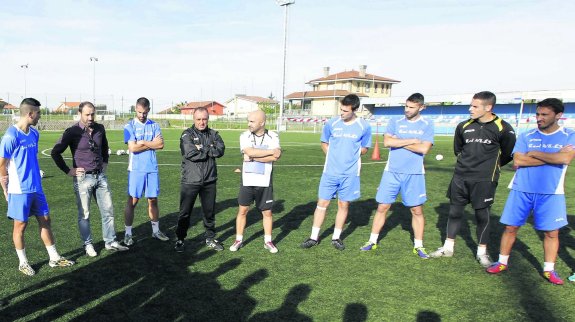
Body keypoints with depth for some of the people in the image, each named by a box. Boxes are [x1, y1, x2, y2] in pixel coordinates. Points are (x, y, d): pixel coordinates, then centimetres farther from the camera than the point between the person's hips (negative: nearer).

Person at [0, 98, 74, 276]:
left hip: (36, 188, 7)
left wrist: (35, 180, 14)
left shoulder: (34, 133, 7)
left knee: (45, 221, 12)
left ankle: (54, 258, 23)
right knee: (21, 225, 6)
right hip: (19, 190, -7)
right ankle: (23, 262, 23)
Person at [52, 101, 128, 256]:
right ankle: (88, 244, 20)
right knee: (84, 214, 6)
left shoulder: (99, 128, 4)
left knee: (108, 210, 8)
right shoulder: (72, 132, -10)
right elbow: (55, 152, -6)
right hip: (83, 178, -4)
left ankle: (110, 242, 20)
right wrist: (68, 171, -7)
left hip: (100, 176, 5)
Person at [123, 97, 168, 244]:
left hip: (152, 168, 3)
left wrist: (143, 142, -10)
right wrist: (152, 143, -6)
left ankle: (156, 230, 23)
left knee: (153, 200, 11)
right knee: (132, 201, 1)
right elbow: (132, 148, -14)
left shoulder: (154, 125, 7)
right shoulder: (129, 126, -2)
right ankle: (128, 233, 12)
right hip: (136, 169, -3)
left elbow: (161, 144, -5)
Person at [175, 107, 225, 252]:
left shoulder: (213, 134, 8)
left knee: (210, 211, 14)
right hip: (190, 181, -3)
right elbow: (191, 154, -19)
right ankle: (180, 239, 23)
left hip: (209, 181, 3)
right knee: (185, 212, 7)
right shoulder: (187, 135, -4)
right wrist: (209, 150, -8)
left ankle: (210, 238, 29)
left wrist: (202, 149, -14)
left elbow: (220, 150, -10)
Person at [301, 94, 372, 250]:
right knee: (322, 203, 3)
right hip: (330, 172, 1)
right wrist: (333, 156, 3)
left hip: (350, 174, 0)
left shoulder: (364, 126, -5)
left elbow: (364, 149, 7)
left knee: (344, 205, 9)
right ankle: (314, 237, 16)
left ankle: (336, 237, 25)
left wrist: (350, 154, -2)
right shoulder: (331, 123, -3)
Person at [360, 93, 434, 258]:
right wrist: (412, 140, -12)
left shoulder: (427, 124, 0)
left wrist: (398, 141, -9)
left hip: (414, 174, -1)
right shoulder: (395, 121, 4)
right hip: (391, 172, 1)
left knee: (417, 210, 6)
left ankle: (418, 246, 21)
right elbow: (387, 142, -11)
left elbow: (424, 149, -13)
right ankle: (372, 241, 18)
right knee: (382, 207, 4)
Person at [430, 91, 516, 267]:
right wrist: (467, 162, 13)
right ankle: (448, 247, 23)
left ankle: (482, 252, 22)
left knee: (482, 215, 5)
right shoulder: (464, 126, 4)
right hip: (460, 178, 4)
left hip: (484, 180, -4)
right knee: (454, 211, 10)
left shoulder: (503, 129, -8)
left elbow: (508, 154, 2)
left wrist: (488, 165, 8)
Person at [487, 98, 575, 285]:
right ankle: (502, 262, 20)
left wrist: (534, 153, -10)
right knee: (510, 227, 5)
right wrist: (552, 157, -11)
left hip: (551, 193, -1)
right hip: (521, 190, 1)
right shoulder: (526, 136, 3)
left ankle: (549, 269, 22)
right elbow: (517, 161, -10)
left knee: (552, 232, 5)